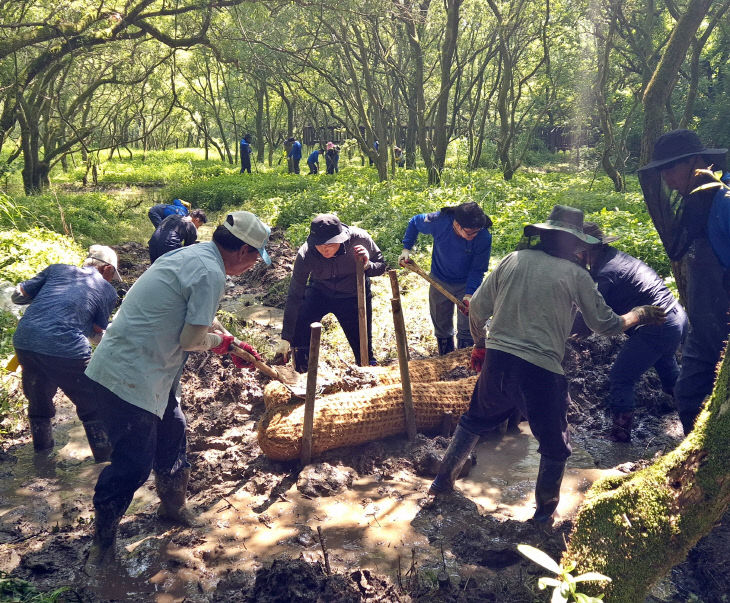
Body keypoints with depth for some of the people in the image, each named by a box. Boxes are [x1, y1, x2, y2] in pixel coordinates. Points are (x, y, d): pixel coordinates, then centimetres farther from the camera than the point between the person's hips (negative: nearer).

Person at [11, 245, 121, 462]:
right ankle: (106, 456, 24)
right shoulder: (107, 291, 10)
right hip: (66, 349, -4)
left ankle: (42, 444, 47)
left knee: (38, 396, 29)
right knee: (92, 405, 15)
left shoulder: (57, 269, 18)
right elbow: (97, 335, 12)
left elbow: (17, 296, 18)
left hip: (24, 341, 5)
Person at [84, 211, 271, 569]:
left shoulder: (192, 255, 10)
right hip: (129, 378, -10)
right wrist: (219, 341, 1)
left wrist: (232, 343, 24)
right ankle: (103, 537, 21)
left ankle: (173, 505, 44)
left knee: (171, 435, 22)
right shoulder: (210, 273, -22)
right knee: (134, 463, 0)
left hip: (153, 373, 10)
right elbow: (191, 339, -19)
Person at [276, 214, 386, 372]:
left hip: (354, 297, 0)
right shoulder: (305, 255, -30)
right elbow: (294, 296, -26)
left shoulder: (359, 239, -29)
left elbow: (381, 266, -12)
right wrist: (285, 338, -27)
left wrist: (366, 265, -37)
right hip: (319, 292, 0)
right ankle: (302, 376, 3)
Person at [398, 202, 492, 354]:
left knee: (466, 330, -1)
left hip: (466, 284, -2)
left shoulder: (484, 237, -28)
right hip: (440, 282, 2)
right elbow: (414, 222, -5)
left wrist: (469, 293, -30)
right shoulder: (439, 221, -27)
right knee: (442, 327, 15)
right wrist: (406, 249, -10)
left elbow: (478, 270, -18)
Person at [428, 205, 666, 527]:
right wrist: (639, 315, 25)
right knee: (555, 448, 19)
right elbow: (606, 324, 5)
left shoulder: (513, 260, 7)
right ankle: (544, 513, 30)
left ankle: (443, 479, 40)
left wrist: (479, 345, 25)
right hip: (540, 372, -4)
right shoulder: (575, 274, -1)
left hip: (496, 361, 4)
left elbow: (477, 309, 8)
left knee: (473, 422, 29)